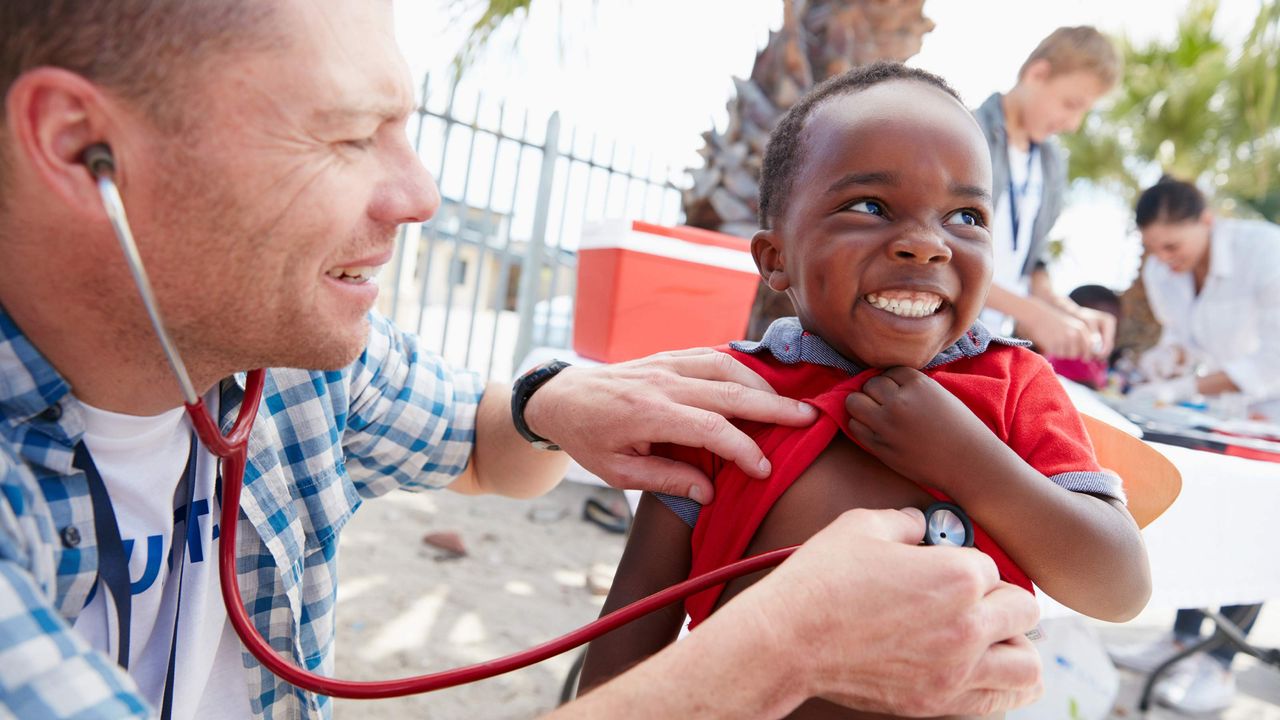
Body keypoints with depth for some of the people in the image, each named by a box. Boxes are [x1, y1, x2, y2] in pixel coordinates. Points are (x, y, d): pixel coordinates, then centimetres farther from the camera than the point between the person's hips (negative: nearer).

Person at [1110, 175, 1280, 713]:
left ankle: (1219, 666, -3)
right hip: (1229, 404, 6)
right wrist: (1166, 361, -19)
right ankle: (1183, 640, 10)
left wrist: (1187, 388, -33)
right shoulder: (1161, 272, -10)